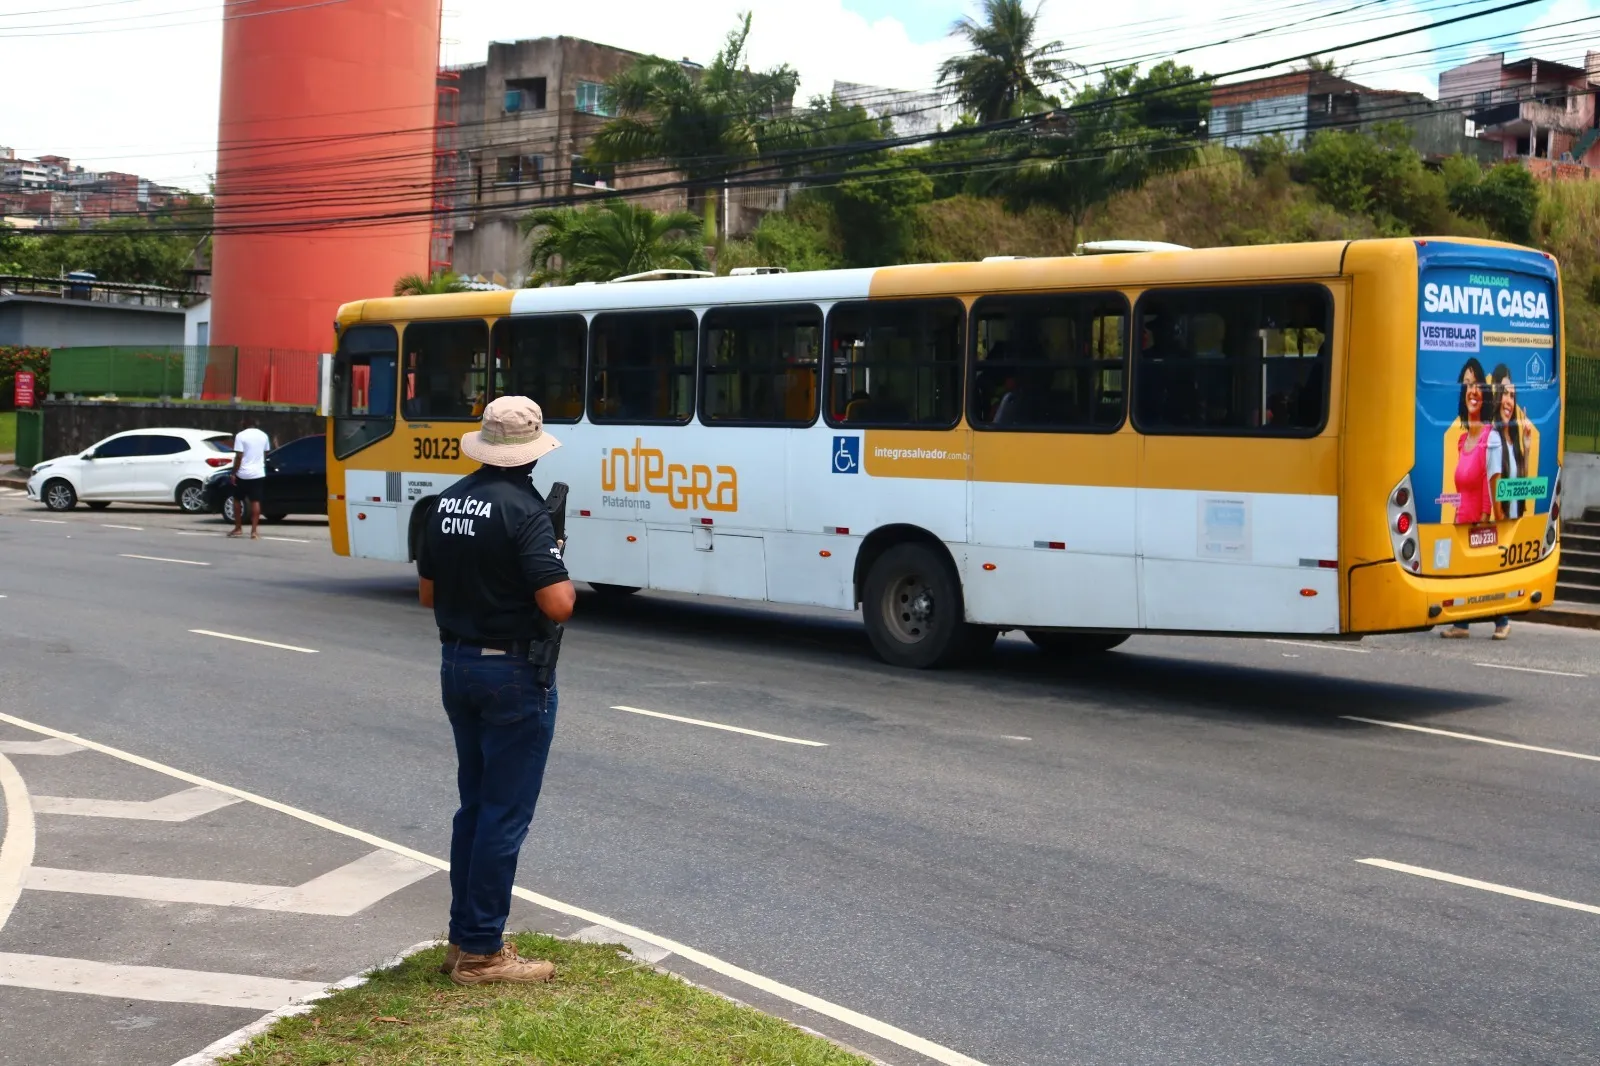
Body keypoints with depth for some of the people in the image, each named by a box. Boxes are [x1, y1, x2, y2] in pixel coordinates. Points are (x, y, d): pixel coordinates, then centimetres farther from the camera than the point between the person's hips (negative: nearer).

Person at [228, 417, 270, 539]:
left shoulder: (240, 436, -9)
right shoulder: (263, 436, 6)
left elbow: (238, 456, -13)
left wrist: (234, 473, -8)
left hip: (243, 474, -3)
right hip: (258, 473, 3)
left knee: (237, 500, 13)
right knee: (255, 502, 0)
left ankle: (238, 528, 16)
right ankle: (254, 531, -6)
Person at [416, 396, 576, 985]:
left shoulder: (448, 502, 5)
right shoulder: (523, 507, -18)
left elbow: (427, 593, 13)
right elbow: (556, 605, -24)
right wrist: (567, 585, -4)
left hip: (456, 664, 8)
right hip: (513, 672, -8)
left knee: (475, 804, 17)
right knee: (505, 814, 0)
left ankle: (464, 936, 24)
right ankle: (481, 952, 6)